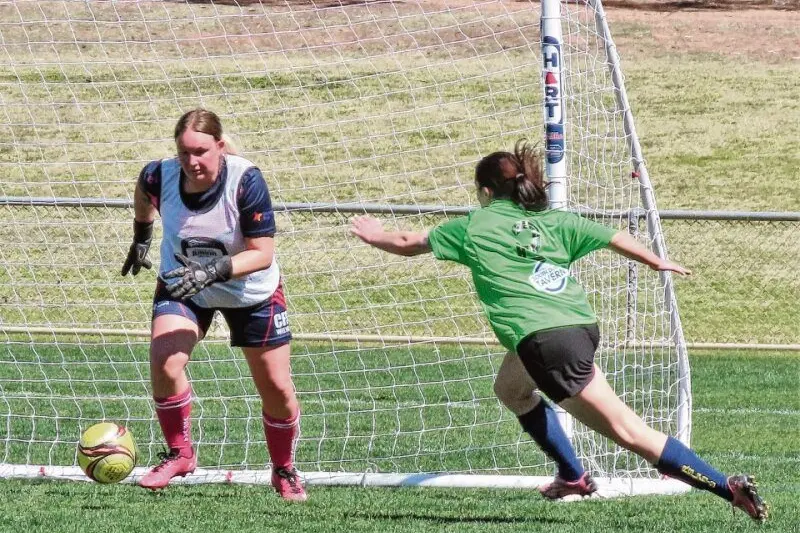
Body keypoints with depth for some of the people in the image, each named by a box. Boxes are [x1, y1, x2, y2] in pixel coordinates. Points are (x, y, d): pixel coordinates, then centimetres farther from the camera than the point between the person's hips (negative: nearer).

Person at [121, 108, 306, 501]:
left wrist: (214, 270, -44)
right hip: (182, 285, 2)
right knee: (164, 363, -23)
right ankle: (179, 454, -1)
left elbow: (262, 253, -30)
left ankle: (284, 472, 28)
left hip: (252, 292, -1)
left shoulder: (245, 180, -31)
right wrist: (141, 236, 16)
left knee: (277, 388, 3)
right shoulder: (160, 176, -22)